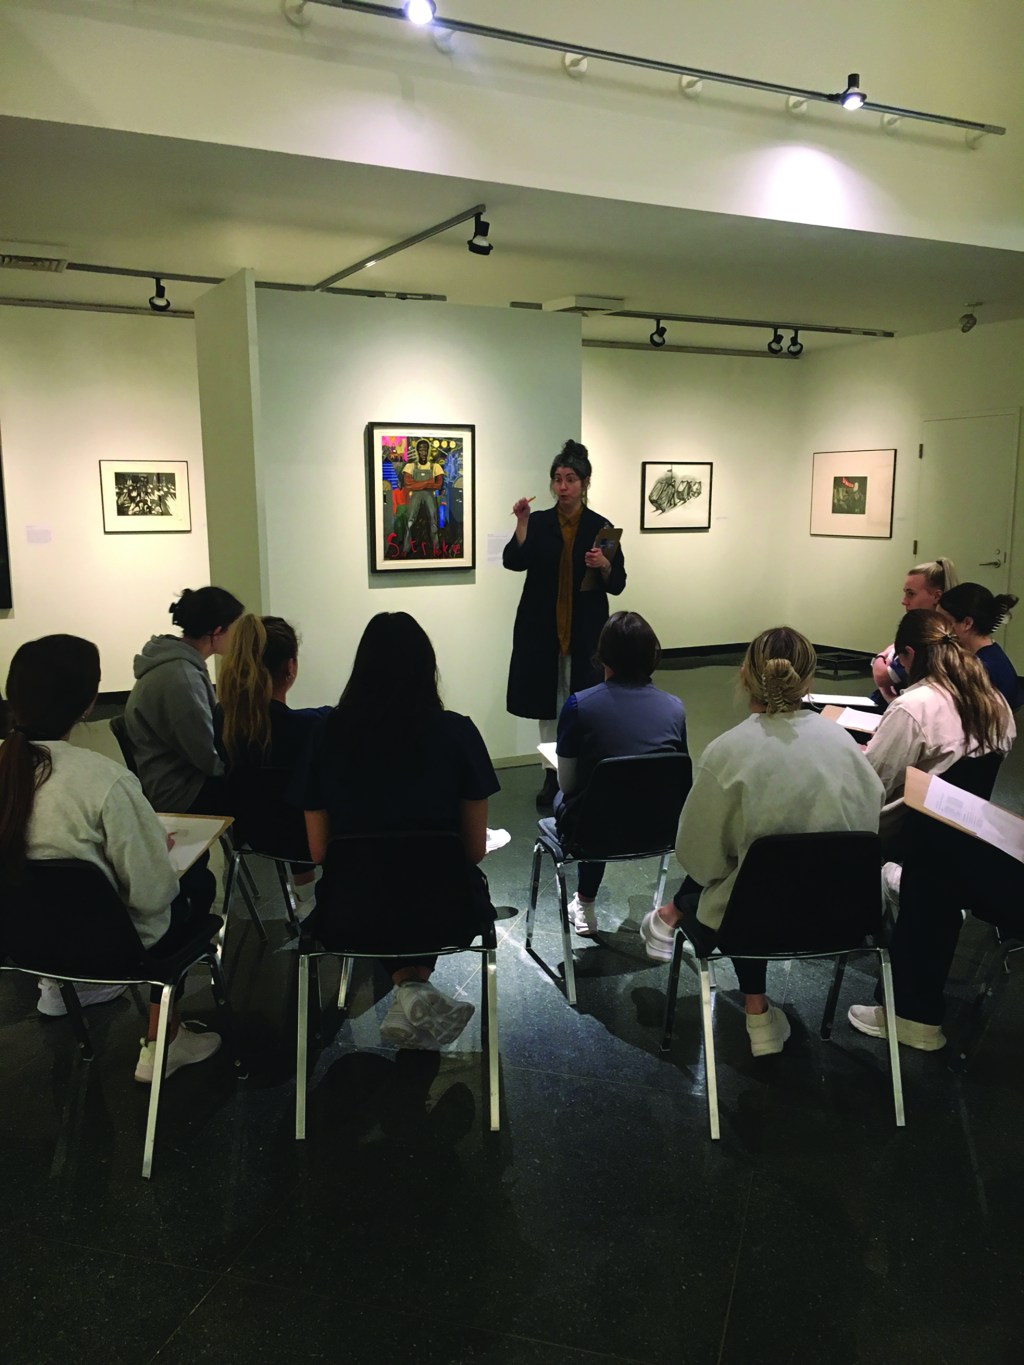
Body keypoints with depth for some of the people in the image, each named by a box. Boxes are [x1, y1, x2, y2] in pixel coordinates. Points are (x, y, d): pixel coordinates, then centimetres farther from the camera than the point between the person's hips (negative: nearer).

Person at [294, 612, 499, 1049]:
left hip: (355, 914, 0)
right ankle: (418, 985, 19)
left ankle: (408, 990, 11)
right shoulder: (457, 732, -12)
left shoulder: (329, 732, -9)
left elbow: (318, 852, -3)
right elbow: (476, 849, -5)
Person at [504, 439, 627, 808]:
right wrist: (522, 524, -22)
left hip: (585, 632, -2)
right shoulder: (538, 522, 3)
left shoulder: (600, 527, -1)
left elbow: (617, 584, 0)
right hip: (543, 629, 2)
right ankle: (552, 775, 20)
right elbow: (514, 562, -11)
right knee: (547, 703, 8)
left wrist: (604, 566, -19)